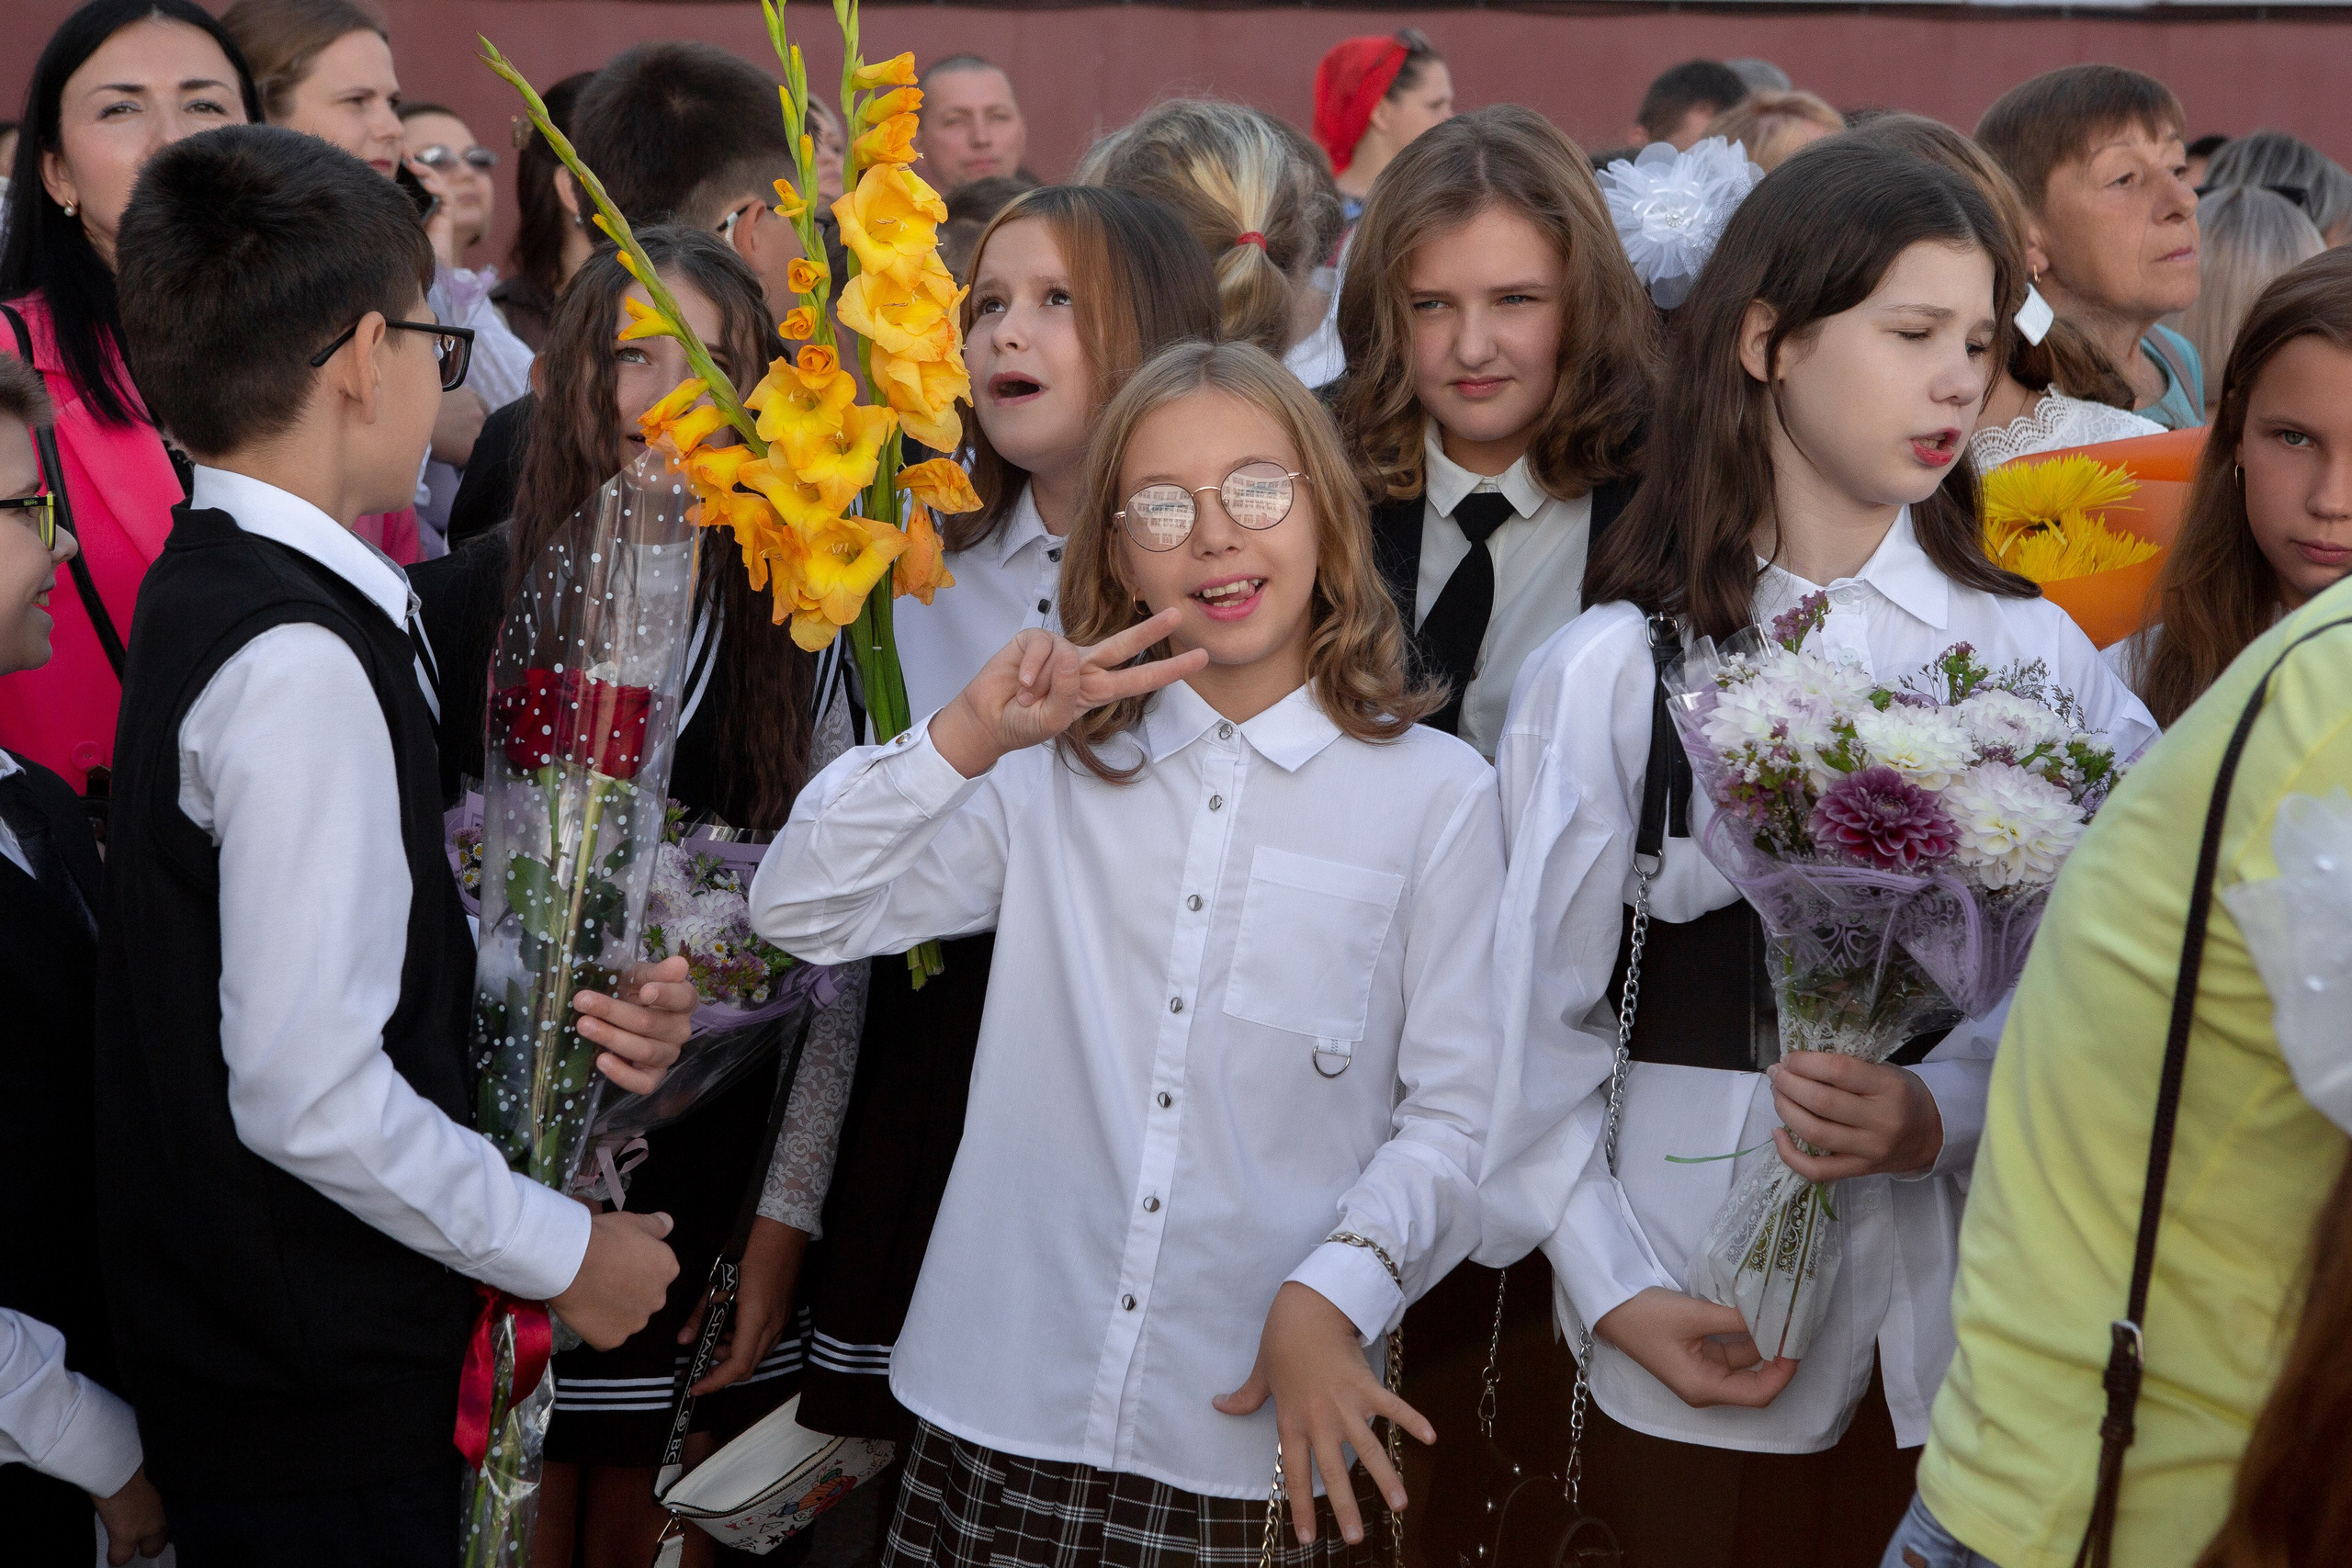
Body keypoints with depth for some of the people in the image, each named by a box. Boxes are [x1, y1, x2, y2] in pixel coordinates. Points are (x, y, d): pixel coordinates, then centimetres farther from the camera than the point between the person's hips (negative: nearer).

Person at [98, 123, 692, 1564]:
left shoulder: (212, 590, 6)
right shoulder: (301, 661, -24)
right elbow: (308, 1094, -26)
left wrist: (558, 1006, 0)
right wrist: (561, 1254, -14)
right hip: (321, 1391, -9)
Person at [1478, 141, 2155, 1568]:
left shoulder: (2034, 655, 3)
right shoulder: (1613, 670, 0)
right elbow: (1540, 1013, 1)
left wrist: (1945, 1111, -21)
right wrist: (1615, 1285, -7)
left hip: (1968, 1325, 1)